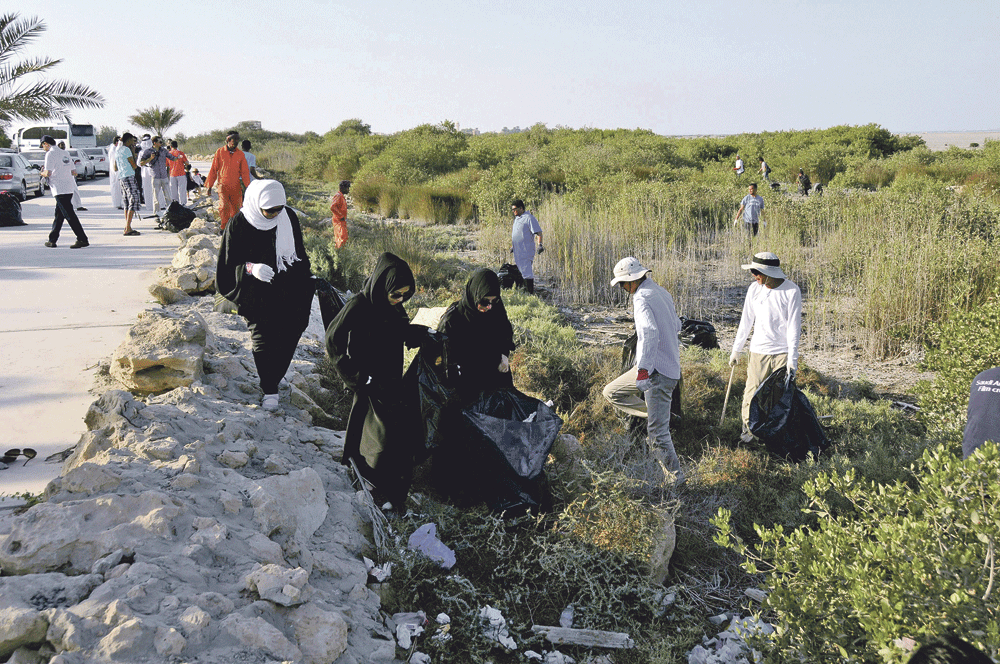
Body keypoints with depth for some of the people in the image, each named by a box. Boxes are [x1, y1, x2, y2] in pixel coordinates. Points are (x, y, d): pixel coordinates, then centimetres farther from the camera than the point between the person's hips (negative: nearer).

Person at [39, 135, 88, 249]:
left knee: (70, 215, -10)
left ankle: (82, 239, -15)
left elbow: (48, 173, -14)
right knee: (58, 214, 15)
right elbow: (74, 172, 16)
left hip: (60, 189, -9)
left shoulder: (50, 154, -7)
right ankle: (52, 240, 21)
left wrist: (42, 173, 7)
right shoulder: (64, 153, 18)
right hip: (69, 188, 9)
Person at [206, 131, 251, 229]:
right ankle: (224, 227, -2)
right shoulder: (220, 152, 1)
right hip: (223, 185, -2)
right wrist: (209, 186, 4)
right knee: (224, 207, -15)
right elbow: (213, 169, 4)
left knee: (235, 208, 5)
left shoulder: (240, 154, 6)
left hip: (236, 187, 2)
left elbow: (245, 172, 9)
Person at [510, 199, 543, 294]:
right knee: (520, 271, 15)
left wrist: (540, 244, -26)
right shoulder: (516, 218, 18)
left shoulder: (529, 218, -10)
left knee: (526, 272, -10)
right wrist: (512, 245, 31)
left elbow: (538, 232, -15)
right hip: (517, 251, 9)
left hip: (526, 251, -9)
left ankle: (530, 292, -7)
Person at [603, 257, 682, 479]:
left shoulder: (641, 298, -17)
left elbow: (650, 333, -32)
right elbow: (676, 325, 25)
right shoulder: (661, 292, 12)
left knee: (658, 433, -6)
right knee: (611, 393, 17)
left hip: (657, 371, -10)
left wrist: (642, 369, -32)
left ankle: (675, 478, 3)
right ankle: (659, 416, 14)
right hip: (670, 364, 10)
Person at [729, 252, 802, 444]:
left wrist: (792, 361, -14)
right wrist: (736, 349, 14)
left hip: (783, 352, -2)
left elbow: (794, 327, -9)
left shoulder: (792, 291, -9)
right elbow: (746, 321, 11)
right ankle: (748, 428, 16)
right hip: (759, 351, 3)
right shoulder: (755, 288, 2)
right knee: (752, 391, -1)